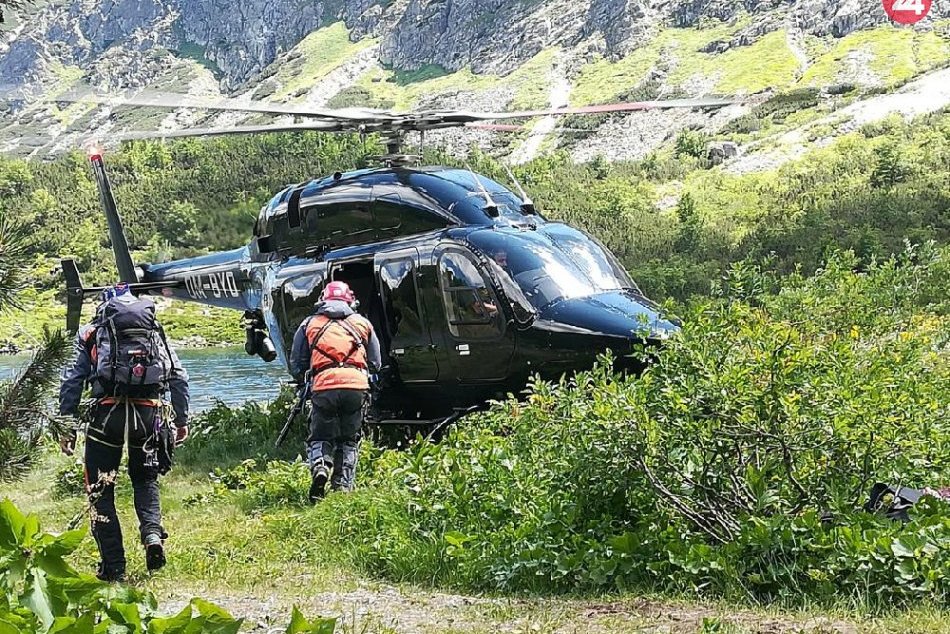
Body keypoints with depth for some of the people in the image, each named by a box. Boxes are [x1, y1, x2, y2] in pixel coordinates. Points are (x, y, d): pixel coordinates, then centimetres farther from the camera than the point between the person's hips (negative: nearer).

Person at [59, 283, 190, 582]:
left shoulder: (91, 334, 13)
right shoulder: (156, 332, 19)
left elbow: (71, 381, 6)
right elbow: (179, 378, 13)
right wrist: (182, 420, 18)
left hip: (107, 414, -2)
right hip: (148, 414, 2)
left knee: (100, 491, 8)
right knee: (145, 479, 24)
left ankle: (113, 567, 5)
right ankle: (152, 533, -2)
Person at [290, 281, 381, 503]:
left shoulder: (309, 324, 19)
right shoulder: (362, 323, 21)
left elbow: (296, 365, 18)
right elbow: (375, 364, 23)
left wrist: (304, 380, 38)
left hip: (324, 387, -1)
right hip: (357, 385, 1)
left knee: (320, 437, 12)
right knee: (349, 441, 15)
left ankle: (320, 466, -16)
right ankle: (343, 486, 6)